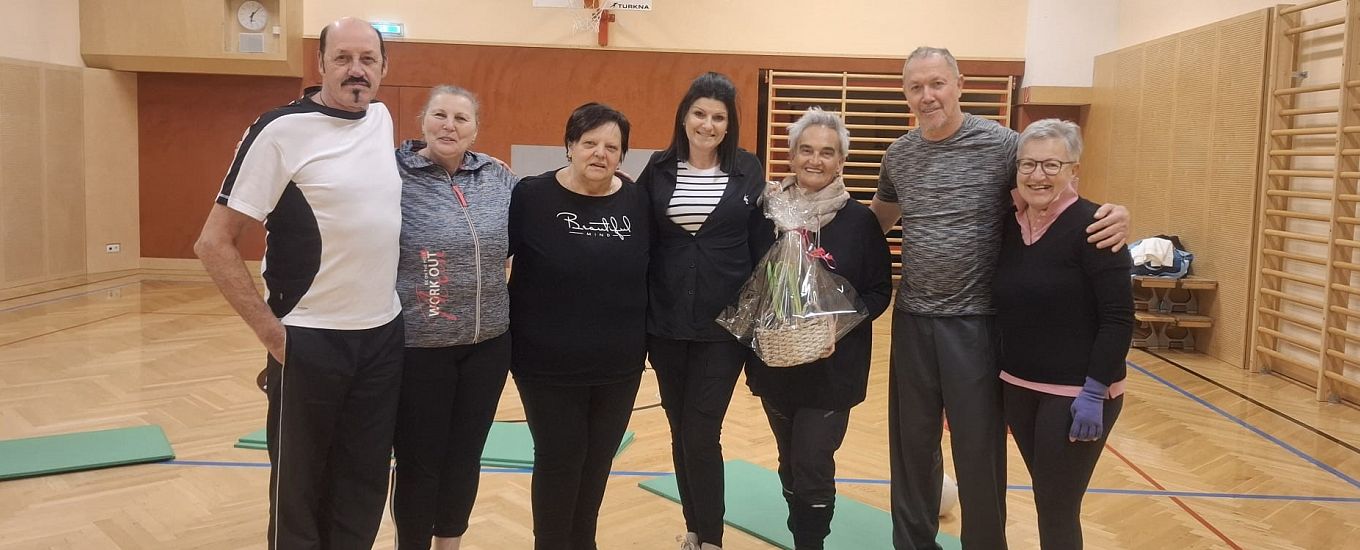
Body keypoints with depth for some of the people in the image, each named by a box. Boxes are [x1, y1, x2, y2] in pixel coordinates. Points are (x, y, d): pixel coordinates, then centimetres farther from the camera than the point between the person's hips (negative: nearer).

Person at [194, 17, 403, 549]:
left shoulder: (382, 119, 6)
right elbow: (214, 242, -11)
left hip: (384, 336, 5)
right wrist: (271, 331, -14)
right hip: (310, 340, -5)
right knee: (300, 486, 9)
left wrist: (381, 310, 14)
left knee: (365, 484, 14)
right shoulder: (283, 130, -12)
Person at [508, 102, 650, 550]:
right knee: (559, 459, 6)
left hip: (619, 363, 4)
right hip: (549, 362, -3)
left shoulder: (638, 201, -1)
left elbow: (653, 273, 6)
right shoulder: (532, 195, -10)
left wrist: (643, 339, 5)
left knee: (598, 461, 17)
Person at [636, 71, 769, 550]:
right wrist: (637, 312, 1)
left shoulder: (748, 171, 0)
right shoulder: (658, 169, 3)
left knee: (702, 433, -5)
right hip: (665, 323, 2)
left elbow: (763, 246, 3)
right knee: (681, 431, 12)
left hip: (724, 324, -2)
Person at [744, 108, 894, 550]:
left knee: (812, 468, -3)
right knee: (790, 463, 15)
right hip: (774, 361, 3)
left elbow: (879, 292, -3)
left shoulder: (859, 220, -6)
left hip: (832, 367, -3)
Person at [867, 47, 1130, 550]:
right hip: (912, 319, 4)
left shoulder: (1001, 144, -10)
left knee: (979, 449, 7)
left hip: (975, 321, -4)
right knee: (911, 443, 15)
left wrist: (1113, 216, -22)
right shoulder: (898, 155, 5)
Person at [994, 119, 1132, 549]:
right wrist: (1003, 375, 9)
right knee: (1047, 501, 18)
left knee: (1057, 511, 1)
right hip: (1018, 386, 6)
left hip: (1075, 393, -6)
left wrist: (1095, 392, -19)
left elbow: (1119, 319, -17)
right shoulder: (1009, 224, 4)